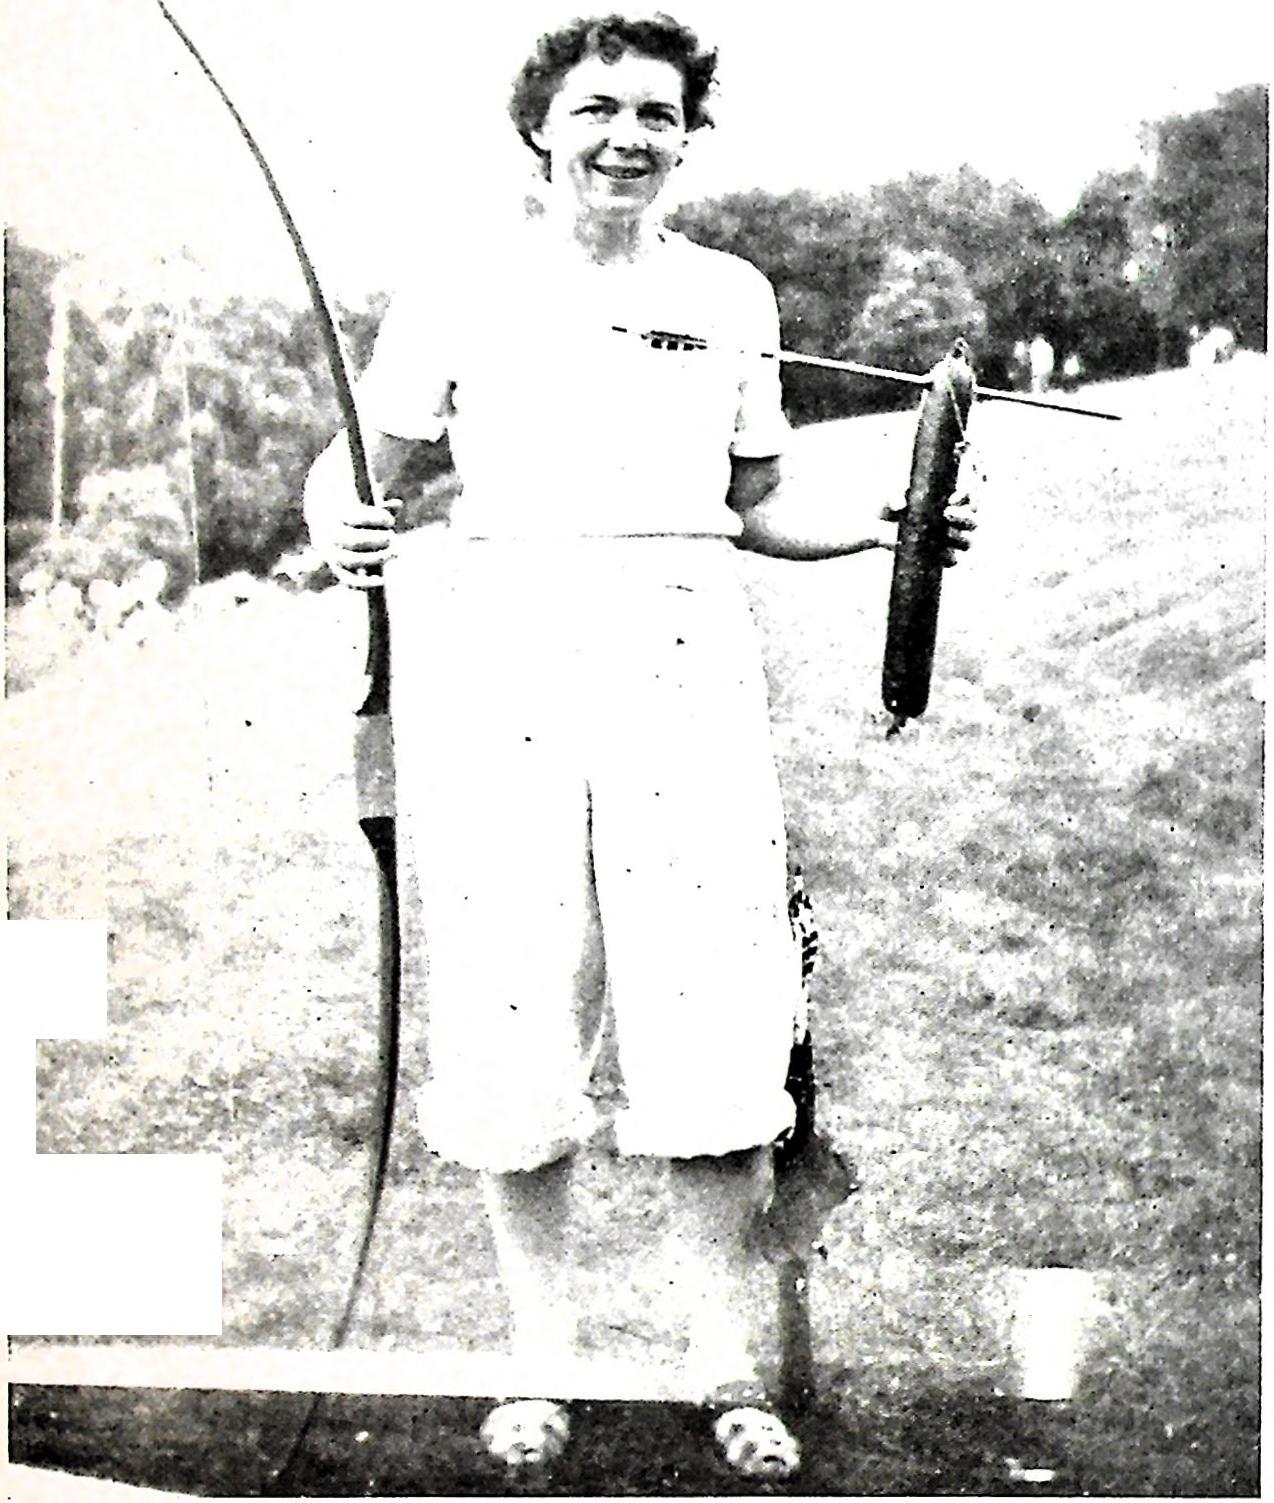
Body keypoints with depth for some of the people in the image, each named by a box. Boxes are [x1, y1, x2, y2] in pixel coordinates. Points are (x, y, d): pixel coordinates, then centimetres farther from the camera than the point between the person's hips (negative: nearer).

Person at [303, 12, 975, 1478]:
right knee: (512, 1014, -1)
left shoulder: (729, 294, 16)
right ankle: (541, 1358, 14)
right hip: (492, 640, -1)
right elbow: (352, 456, 9)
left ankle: (728, 1368, 8)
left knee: (711, 1011, -5)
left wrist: (880, 528, 4)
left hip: (679, 638, 1)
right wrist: (338, 522, -13)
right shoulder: (459, 292, 9)